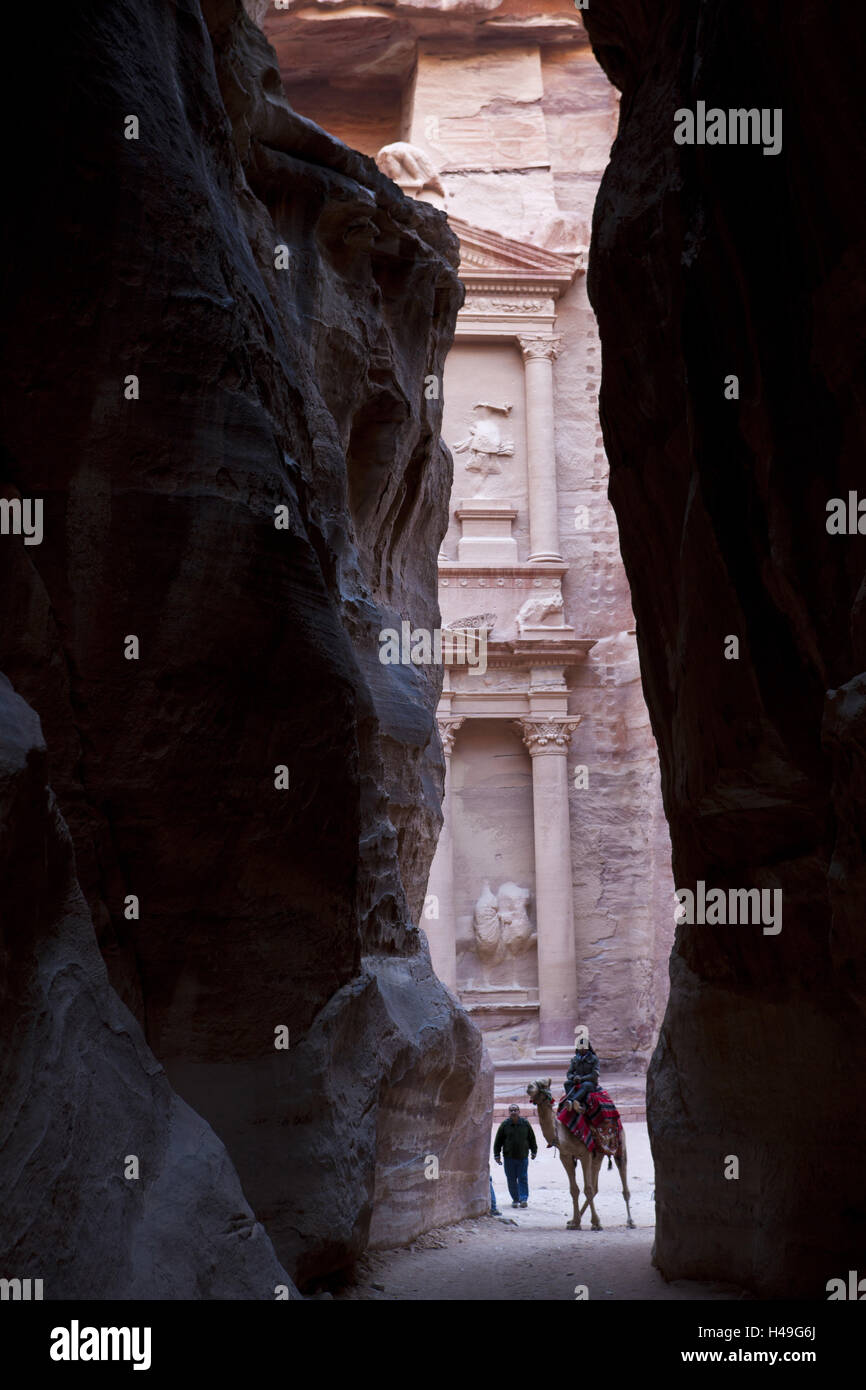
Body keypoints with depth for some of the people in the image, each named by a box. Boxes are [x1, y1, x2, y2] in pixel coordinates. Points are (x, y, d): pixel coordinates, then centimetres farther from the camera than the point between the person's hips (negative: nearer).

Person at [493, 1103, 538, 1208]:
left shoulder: (525, 1123, 0)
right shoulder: (505, 1124, -3)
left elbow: (532, 1138, 12)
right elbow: (498, 1141, 2)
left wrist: (534, 1151, 17)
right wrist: (497, 1155, 1)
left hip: (523, 1156, 0)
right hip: (509, 1156, 0)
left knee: (523, 1178, -3)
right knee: (511, 1179, 5)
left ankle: (523, 1199, -1)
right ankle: (515, 1199, 16)